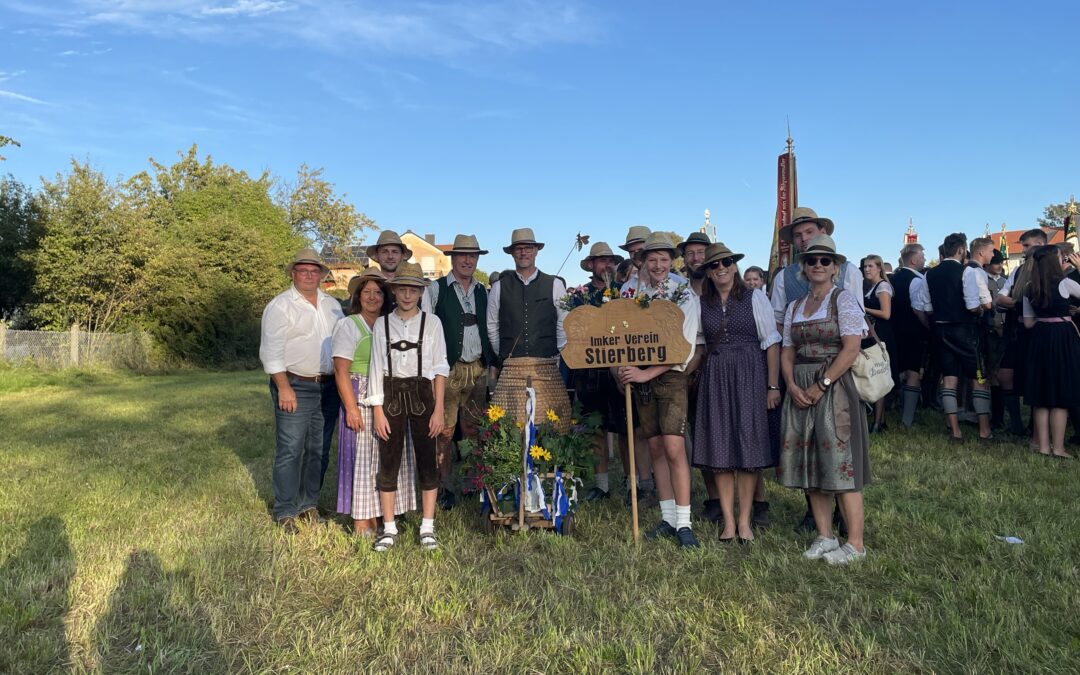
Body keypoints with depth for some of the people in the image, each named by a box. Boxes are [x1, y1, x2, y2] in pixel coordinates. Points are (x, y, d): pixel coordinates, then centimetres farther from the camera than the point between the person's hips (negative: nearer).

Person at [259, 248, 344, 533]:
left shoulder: (332, 305, 13)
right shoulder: (280, 305, -5)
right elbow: (271, 351, -10)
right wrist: (284, 388, -15)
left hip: (328, 387, 6)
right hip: (295, 387, -6)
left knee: (319, 451, 11)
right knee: (290, 451, -5)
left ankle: (309, 505, 23)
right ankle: (286, 513, 7)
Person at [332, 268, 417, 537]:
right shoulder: (348, 325, -3)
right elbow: (341, 370, -10)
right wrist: (351, 407, -16)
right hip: (361, 400, -5)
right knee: (362, 457, 0)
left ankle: (379, 516, 22)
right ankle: (361, 522, 11)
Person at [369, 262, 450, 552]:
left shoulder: (431, 322, 0)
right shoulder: (382, 324, 3)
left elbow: (440, 367, 0)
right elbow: (376, 368, 3)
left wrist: (438, 409, -4)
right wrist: (378, 412, -2)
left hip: (422, 394, -1)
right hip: (391, 395, 1)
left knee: (427, 461, 4)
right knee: (388, 461, 6)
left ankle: (427, 528, 17)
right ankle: (389, 528, 19)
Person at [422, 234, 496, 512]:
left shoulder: (482, 292, 15)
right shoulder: (435, 289, 0)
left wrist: (492, 363, 12)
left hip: (478, 369, 4)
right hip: (447, 369, -4)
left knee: (473, 430, 8)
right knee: (445, 431, -2)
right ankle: (444, 486, 9)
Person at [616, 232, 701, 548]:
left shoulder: (684, 294, -9)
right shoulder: (629, 290, 2)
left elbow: (685, 348, -14)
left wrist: (647, 373, -19)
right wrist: (620, 366, -8)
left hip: (670, 377, -4)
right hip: (639, 376, 4)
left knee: (674, 447, -13)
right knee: (655, 448, 8)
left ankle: (683, 523, -3)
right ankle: (668, 519, 18)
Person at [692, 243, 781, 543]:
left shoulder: (755, 297, 1)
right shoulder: (702, 303, 8)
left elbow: (771, 343, -1)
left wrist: (773, 386, -6)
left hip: (749, 377, -2)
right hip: (715, 379, 2)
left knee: (748, 447, 1)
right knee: (719, 449, 2)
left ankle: (744, 521, 11)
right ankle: (728, 520, 12)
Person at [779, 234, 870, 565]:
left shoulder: (844, 299, -3)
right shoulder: (794, 307, 14)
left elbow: (851, 348, -13)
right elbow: (787, 353, 11)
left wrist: (821, 385, -16)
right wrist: (792, 385, -7)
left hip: (834, 386, -6)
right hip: (800, 390, 6)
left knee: (839, 462, -6)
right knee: (809, 461, 8)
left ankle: (855, 543, 4)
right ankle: (825, 537, 18)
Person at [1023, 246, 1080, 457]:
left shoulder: (1030, 289, 5)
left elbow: (1028, 323, 8)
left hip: (1039, 339, 5)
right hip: (1063, 338, -5)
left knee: (1042, 395, 10)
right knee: (1062, 394, 1)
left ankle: (1043, 446, 13)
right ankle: (1058, 448, 5)